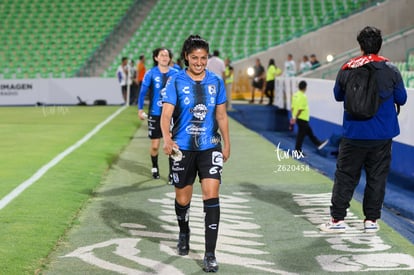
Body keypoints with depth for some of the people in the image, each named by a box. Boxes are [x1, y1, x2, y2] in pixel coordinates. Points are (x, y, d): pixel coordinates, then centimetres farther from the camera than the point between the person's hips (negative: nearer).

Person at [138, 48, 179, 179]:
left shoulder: (175, 73, -1)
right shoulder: (150, 74, -5)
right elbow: (143, 92, 2)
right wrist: (140, 109, 2)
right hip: (155, 114, -1)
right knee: (154, 146, 6)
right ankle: (154, 168, 30)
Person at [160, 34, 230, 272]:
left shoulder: (216, 81, 3)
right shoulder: (176, 82, -4)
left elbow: (221, 115, 12)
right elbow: (166, 114, -12)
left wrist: (227, 144, 13)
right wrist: (167, 138, -30)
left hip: (210, 147, 1)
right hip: (182, 148, -1)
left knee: (211, 195, -12)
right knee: (183, 199, 10)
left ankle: (210, 254, -8)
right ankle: (184, 234, 42)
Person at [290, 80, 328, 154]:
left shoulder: (295, 95, 7)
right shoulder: (303, 96, -19)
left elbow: (293, 107, 10)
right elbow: (300, 109, -23)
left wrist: (294, 116, 15)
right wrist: (295, 118, -19)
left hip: (297, 118, 10)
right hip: (302, 118, -10)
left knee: (309, 132, 17)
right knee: (301, 135, -1)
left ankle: (319, 144, 25)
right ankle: (298, 150, 4)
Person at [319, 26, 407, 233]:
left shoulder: (346, 69, -3)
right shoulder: (390, 69, -6)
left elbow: (337, 95, 11)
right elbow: (401, 99, 3)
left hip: (354, 134, 0)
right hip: (382, 135, 0)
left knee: (345, 175, 7)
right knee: (377, 177, 8)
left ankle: (337, 219, 7)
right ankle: (371, 220, 11)